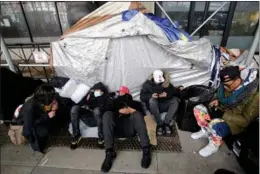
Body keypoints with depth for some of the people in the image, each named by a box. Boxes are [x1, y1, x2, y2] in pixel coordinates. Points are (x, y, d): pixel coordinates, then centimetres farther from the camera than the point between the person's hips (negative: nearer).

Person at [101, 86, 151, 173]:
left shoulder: (135, 103, 28)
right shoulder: (115, 102, 31)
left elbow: (141, 113, 10)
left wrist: (131, 110, -5)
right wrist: (119, 111, -3)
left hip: (130, 128, -1)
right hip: (117, 128, 1)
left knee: (137, 114, -29)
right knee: (107, 114, -26)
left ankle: (146, 149, -32)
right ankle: (109, 152, -33)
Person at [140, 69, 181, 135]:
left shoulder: (167, 84, 5)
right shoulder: (147, 84, 2)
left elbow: (176, 93, -4)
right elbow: (142, 96, -6)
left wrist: (167, 94, -25)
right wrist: (151, 95, -25)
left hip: (165, 106, 2)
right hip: (154, 107, -1)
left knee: (175, 100, -24)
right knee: (152, 100, -34)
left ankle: (166, 123, -24)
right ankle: (159, 124, -26)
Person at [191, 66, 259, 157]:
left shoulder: (253, 94, -25)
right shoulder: (227, 86, -8)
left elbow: (246, 120, -22)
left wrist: (225, 114, -28)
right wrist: (216, 100, -8)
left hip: (235, 122, -6)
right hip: (222, 112, 7)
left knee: (215, 124, -35)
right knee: (198, 109, -10)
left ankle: (215, 145, -3)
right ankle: (206, 131, 11)